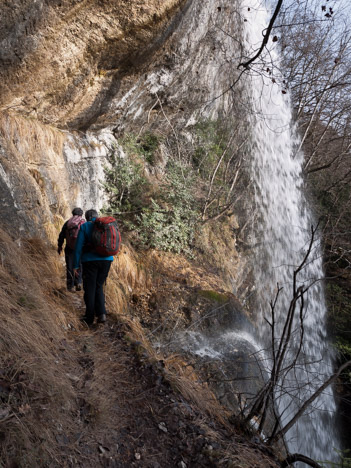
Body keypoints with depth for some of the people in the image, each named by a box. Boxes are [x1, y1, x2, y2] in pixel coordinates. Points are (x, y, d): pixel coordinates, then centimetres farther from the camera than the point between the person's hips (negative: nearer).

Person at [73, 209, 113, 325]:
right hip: (106, 260, 3)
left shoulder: (84, 227, 0)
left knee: (89, 289, 8)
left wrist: (76, 265, -3)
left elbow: (78, 247, -5)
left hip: (90, 260, -3)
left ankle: (89, 318, 16)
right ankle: (101, 313, 4)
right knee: (99, 286, 17)